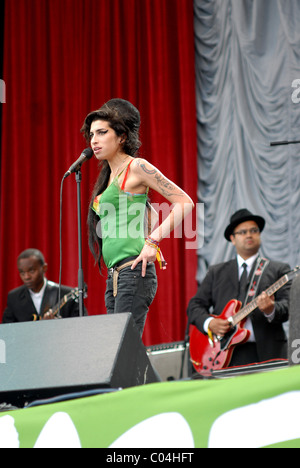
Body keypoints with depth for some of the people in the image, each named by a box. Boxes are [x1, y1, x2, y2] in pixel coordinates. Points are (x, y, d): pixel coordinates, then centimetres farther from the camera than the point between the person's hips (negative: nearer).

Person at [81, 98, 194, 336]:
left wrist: (153, 241, -15)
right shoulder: (109, 175, 20)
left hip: (134, 272, -9)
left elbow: (184, 203, -8)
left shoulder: (136, 167, -4)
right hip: (114, 276, 9)